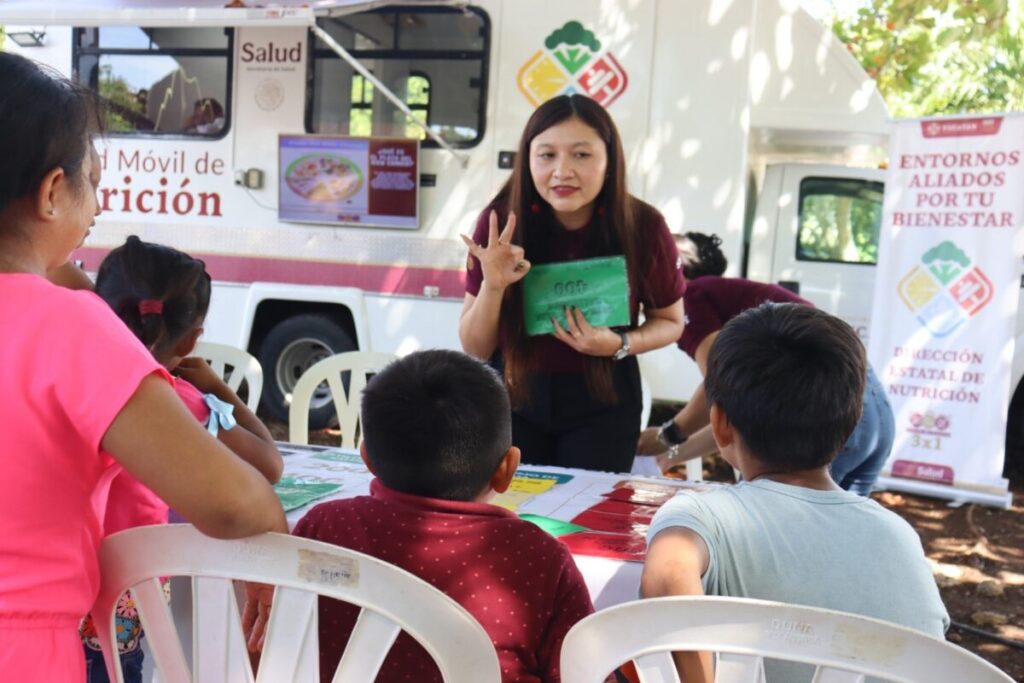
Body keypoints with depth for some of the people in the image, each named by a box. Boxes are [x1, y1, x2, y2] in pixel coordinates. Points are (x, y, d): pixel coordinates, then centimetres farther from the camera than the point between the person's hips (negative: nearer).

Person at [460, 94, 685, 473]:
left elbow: (670, 321, 1)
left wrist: (620, 345, -19)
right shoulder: (501, 221, -16)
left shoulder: (643, 228, -17)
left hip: (602, 402, 0)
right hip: (511, 397, 1)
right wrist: (492, 286, -28)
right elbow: (474, 349, -10)